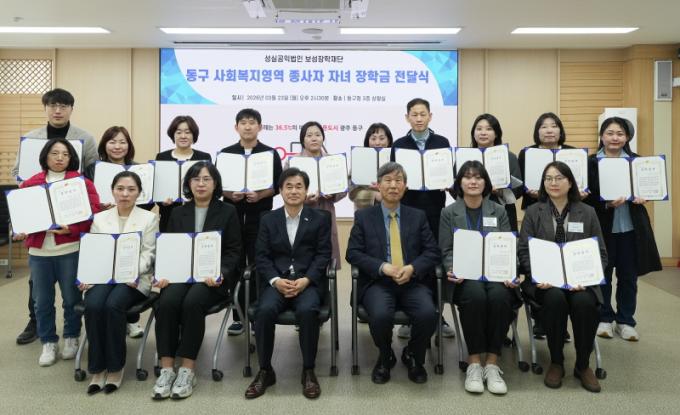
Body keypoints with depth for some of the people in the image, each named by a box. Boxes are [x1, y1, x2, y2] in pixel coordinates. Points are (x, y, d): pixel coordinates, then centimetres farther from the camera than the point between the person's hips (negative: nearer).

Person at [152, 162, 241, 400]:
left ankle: (187, 369, -25)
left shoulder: (228, 212, 7)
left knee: (192, 302, -33)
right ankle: (167, 368, -24)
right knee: (167, 302, -29)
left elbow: (233, 252, 1)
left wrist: (221, 273, -17)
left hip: (212, 277, -3)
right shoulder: (177, 213, 18)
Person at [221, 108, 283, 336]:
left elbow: (278, 185, 1)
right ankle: (238, 317, 13)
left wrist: (260, 195, -15)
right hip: (233, 216, 1)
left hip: (260, 217, -1)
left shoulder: (270, 153, 5)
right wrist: (230, 195, -12)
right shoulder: (225, 153, 8)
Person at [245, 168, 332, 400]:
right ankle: (265, 371, -11)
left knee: (307, 310, -33)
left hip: (308, 281, -1)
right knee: (265, 310, -29)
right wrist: (276, 280, -13)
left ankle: (308, 371, -14)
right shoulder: (268, 219, 14)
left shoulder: (320, 218, 10)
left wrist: (305, 280, -14)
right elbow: (261, 256, 6)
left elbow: (323, 254, 1)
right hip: (276, 281, 2)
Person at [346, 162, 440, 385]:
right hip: (377, 282, -1)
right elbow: (353, 253, 3)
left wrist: (412, 268, -12)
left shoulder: (418, 216, 15)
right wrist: (382, 267, -13)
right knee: (380, 315, -32)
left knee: (428, 314, -28)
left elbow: (433, 252, 8)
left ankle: (413, 357, 7)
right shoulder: (363, 216, 11)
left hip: (412, 281, 2)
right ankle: (385, 358, 4)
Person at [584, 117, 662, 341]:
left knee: (629, 276, 9)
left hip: (631, 228, 3)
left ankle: (625, 321, 22)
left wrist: (643, 197, -9)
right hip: (603, 228, -2)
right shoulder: (591, 163, -5)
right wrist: (607, 204, -23)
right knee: (603, 275, 8)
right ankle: (604, 319, 23)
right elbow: (586, 197, -7)